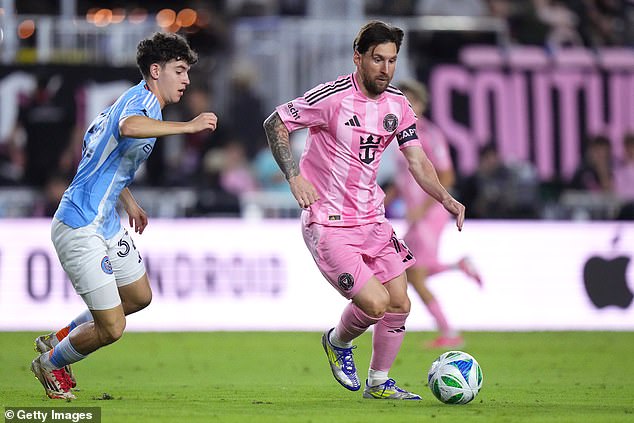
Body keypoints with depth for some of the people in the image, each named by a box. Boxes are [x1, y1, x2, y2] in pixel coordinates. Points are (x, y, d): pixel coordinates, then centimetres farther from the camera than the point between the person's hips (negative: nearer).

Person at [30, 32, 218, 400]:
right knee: (112, 328, -7)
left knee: (139, 296, 25)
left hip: (107, 224, 11)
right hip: (80, 228, -11)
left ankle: (59, 339, 38)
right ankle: (51, 363, 21)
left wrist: (129, 202, 35)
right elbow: (129, 127, -43)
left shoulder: (137, 100, 15)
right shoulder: (142, 98, -17)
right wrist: (188, 126, -41)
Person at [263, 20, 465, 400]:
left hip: (372, 219, 7)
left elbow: (417, 160, 6)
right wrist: (294, 176, -19)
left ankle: (379, 383, 25)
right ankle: (338, 342, 17)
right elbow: (275, 123, -9)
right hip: (329, 223, -7)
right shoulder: (332, 97, -16)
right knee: (375, 303, -16)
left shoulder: (397, 104, 3)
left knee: (400, 304, 4)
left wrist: (445, 198, -11)